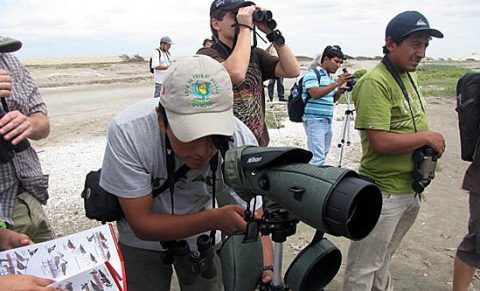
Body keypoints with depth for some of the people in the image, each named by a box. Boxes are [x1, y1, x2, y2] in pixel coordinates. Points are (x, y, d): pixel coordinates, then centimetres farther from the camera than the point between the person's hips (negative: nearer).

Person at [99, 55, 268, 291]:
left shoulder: (241, 141, -29)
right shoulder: (127, 132, -33)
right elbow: (142, 225, -28)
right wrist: (215, 219, -40)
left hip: (202, 238, 1)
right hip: (142, 241, -1)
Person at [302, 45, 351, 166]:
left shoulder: (330, 76, 16)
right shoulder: (312, 74, -8)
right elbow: (315, 94, -23)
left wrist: (340, 91, 1)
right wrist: (337, 83, -22)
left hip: (327, 121, 9)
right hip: (315, 121, -8)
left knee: (323, 155, 12)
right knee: (318, 157, -11)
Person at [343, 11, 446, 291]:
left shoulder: (410, 76, 9)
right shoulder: (375, 83, -21)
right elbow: (379, 142, -27)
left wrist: (433, 144, 5)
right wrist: (426, 137, -15)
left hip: (411, 189, 9)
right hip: (384, 193, -9)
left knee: (383, 261, 27)